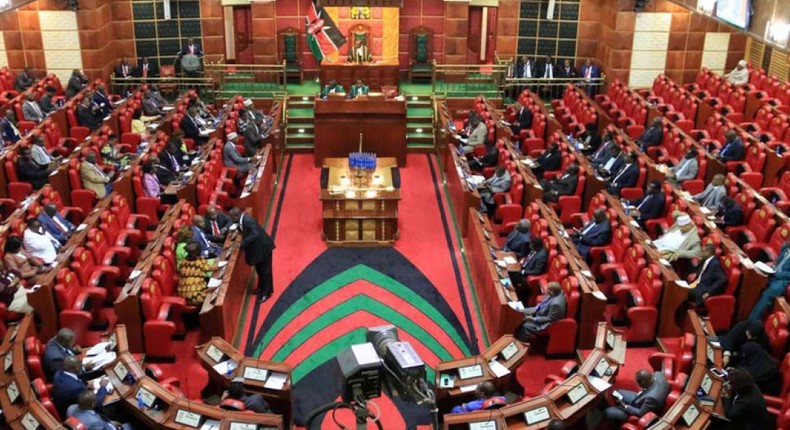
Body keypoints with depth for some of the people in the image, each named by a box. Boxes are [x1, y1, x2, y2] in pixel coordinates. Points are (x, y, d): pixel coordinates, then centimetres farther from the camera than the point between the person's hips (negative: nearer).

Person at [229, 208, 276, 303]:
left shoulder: (248, 221, -32)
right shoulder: (242, 219, -4)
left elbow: (255, 235, -40)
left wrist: (242, 243, -38)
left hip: (263, 246, -10)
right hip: (256, 246, 10)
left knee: (265, 270, 4)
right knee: (259, 268, 23)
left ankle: (266, 292, 16)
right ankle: (261, 287, 41)